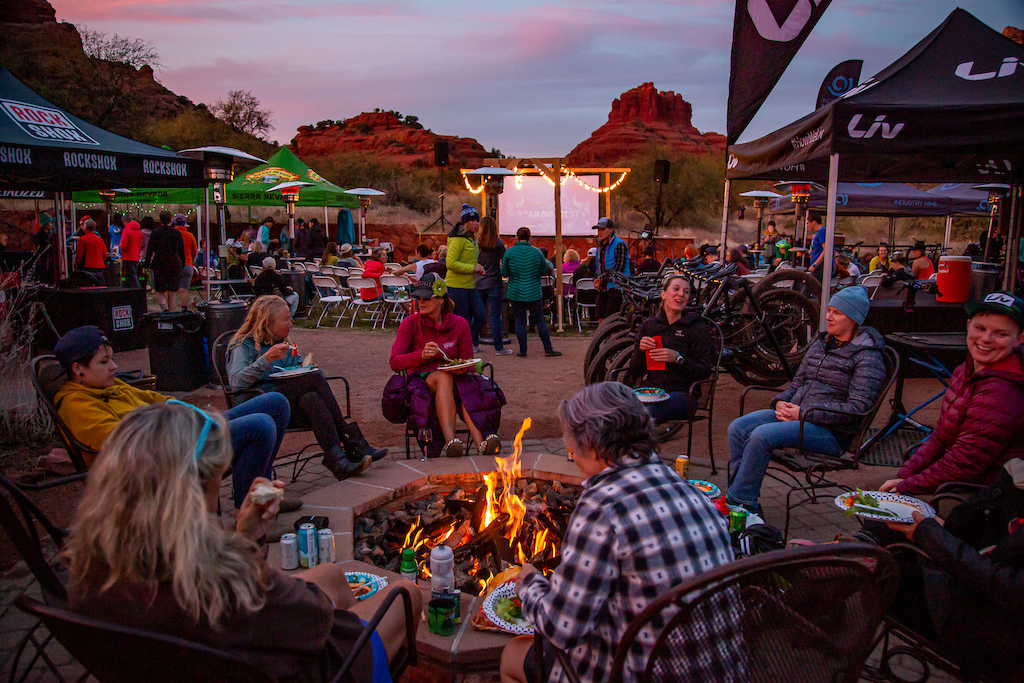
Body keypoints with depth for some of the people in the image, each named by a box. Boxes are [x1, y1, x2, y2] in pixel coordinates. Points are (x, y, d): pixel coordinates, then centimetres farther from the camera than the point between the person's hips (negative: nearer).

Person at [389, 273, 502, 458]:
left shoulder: (460, 324, 2)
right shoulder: (410, 323, -2)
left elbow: (467, 364, 7)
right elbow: (395, 362, -9)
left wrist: (461, 368, -18)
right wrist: (421, 355, -27)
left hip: (454, 379, 2)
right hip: (420, 382, -2)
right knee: (444, 377, -35)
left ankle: (480, 442, -48)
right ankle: (451, 440, -51)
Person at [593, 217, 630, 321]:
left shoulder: (619, 245, -9)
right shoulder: (601, 245, 17)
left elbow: (618, 269, -15)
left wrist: (602, 279, -13)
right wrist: (596, 280, 8)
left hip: (615, 287, -8)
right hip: (603, 288, 8)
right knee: (601, 317, 4)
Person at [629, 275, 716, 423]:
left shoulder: (698, 329, 4)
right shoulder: (648, 325, 14)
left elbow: (705, 372, -3)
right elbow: (635, 372, 13)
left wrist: (678, 358, -18)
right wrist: (640, 349, -7)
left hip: (681, 393, -3)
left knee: (649, 413, -38)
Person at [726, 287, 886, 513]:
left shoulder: (867, 357, -7)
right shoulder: (820, 344, 17)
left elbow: (857, 408, -16)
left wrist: (803, 413, -18)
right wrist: (781, 402, -2)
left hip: (832, 432, -8)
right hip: (796, 414, 8)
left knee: (762, 435, -29)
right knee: (738, 428, -13)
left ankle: (737, 503, -19)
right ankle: (746, 498, -10)